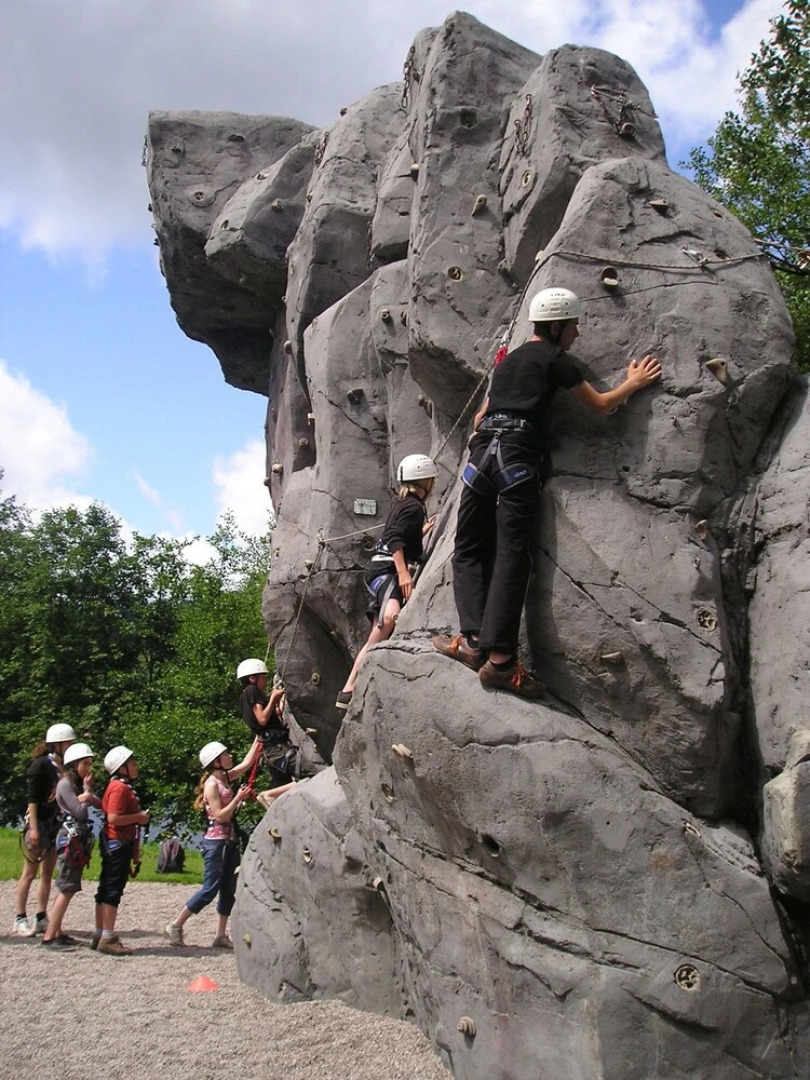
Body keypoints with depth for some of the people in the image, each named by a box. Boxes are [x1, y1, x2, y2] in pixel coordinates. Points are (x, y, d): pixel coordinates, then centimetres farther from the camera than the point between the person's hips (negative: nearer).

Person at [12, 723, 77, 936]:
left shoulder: (65, 767, 10)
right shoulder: (41, 765, -11)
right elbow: (32, 798, -15)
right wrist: (33, 828, -20)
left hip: (56, 823, 7)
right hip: (39, 822, -7)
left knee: (48, 873, 9)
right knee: (30, 873, -2)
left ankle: (41, 919, 14)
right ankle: (20, 919, 4)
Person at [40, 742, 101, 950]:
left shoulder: (79, 785, 16)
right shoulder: (65, 785, -10)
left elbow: (101, 805, 7)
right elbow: (80, 812, -18)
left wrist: (88, 794, -10)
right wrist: (87, 791, -8)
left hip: (78, 840, 9)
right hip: (70, 839, -9)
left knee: (67, 889, 10)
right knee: (67, 889, -10)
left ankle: (57, 933, 14)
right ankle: (48, 937, -9)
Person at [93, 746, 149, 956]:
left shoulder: (124, 787, 16)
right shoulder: (119, 788, -15)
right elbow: (113, 818, -26)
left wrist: (134, 849, 21)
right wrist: (139, 817, -15)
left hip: (118, 844, 10)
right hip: (117, 844, -10)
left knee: (107, 889, 13)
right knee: (113, 890, -6)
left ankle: (100, 935, 20)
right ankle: (107, 938, -3)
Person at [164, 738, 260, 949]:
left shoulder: (225, 777, 10)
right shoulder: (211, 784, -13)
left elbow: (247, 762, 16)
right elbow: (220, 815, -19)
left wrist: (258, 740, 13)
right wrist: (238, 798, -18)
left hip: (230, 840, 9)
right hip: (215, 841, -9)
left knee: (229, 890, 8)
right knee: (210, 889, -6)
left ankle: (221, 935, 12)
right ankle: (176, 925, 4)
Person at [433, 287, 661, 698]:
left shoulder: (511, 358, 27)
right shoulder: (555, 358, 7)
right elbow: (600, 404, 11)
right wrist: (635, 382, 26)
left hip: (482, 448, 6)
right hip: (518, 455, -6)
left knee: (469, 550, 9)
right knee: (511, 555, -11)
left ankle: (473, 640, -6)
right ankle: (500, 658, -18)